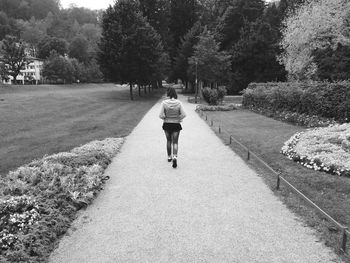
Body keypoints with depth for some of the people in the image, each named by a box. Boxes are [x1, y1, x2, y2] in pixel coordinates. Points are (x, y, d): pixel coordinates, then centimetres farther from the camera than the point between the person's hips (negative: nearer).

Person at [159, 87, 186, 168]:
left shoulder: (164, 103, -11)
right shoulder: (178, 102, -10)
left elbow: (161, 115, -13)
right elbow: (183, 114, -12)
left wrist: (166, 118, 7)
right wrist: (178, 119, 6)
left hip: (166, 124, 1)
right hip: (176, 124, -1)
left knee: (168, 141, 19)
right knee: (175, 142, 5)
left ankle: (169, 157, 31)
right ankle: (175, 157, -16)